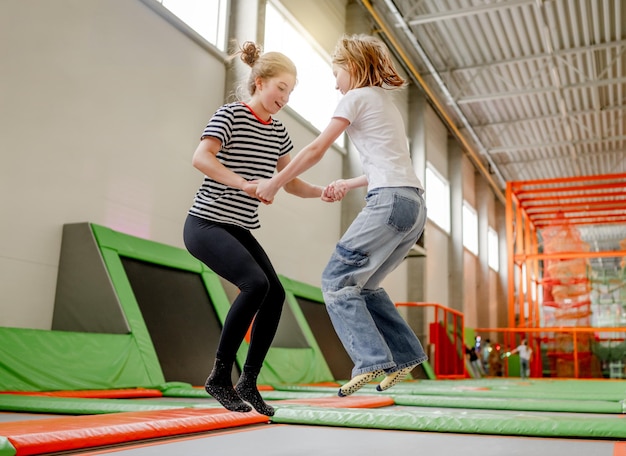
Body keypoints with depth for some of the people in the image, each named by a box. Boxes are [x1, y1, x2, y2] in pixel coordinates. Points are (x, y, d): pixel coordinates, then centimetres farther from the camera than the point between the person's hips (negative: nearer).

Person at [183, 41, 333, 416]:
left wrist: (321, 192, -3)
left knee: (275, 294, -9)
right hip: (206, 223, -7)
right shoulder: (231, 115, -7)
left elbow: (290, 181, 15)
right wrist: (243, 184, -33)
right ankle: (220, 376, -11)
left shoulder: (277, 132, 13)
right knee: (256, 283, -25)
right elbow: (200, 158, -21)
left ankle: (248, 382, 4)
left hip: (241, 230, 7)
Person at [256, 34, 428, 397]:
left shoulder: (357, 97, 3)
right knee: (364, 283, 16)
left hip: (390, 201, -9)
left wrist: (275, 183, 7)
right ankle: (405, 356, 14)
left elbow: (317, 150, 0)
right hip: (415, 203, 9)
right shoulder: (388, 104, 28)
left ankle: (372, 360, -14)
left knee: (337, 279, -5)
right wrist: (349, 185, 22)